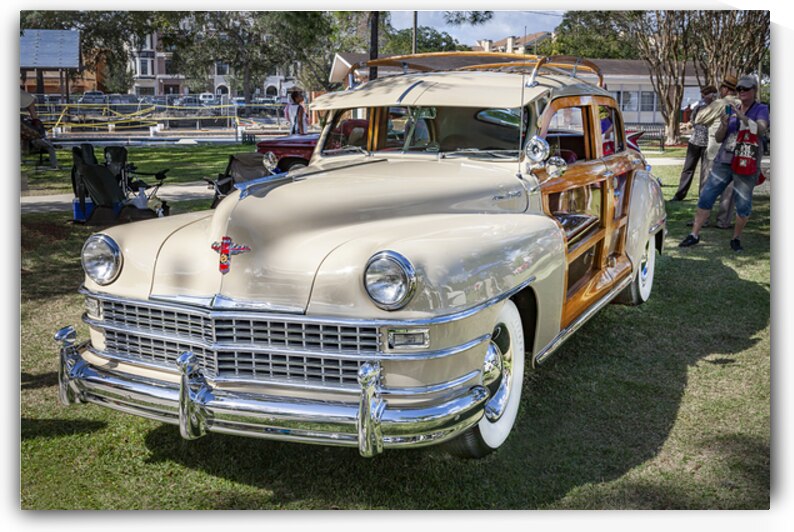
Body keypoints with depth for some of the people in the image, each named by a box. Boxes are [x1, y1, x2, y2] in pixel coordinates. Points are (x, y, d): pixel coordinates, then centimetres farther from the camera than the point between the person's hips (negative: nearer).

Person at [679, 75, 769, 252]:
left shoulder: (761, 109, 1)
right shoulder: (731, 110, 13)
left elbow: (760, 131, -18)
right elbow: (718, 138, 12)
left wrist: (743, 118, -30)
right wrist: (724, 125, -9)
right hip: (723, 162, 4)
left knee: (743, 205, -2)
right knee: (706, 197, -2)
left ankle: (736, 239, 15)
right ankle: (694, 234, 4)